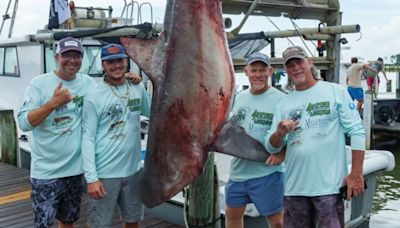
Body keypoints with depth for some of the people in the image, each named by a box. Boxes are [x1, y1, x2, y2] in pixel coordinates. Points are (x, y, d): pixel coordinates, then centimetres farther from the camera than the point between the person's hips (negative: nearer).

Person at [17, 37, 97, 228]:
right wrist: (53, 103, -26)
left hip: (76, 168, 4)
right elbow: (24, 123, -14)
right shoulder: (39, 83, -9)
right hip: (46, 172, -4)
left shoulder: (88, 83, 2)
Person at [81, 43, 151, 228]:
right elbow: (88, 138, -12)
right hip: (104, 174, -4)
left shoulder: (138, 89, 3)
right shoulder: (94, 97, -11)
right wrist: (91, 177, -16)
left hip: (132, 170, 5)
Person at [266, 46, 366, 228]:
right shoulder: (284, 104, 10)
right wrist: (279, 133, -14)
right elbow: (272, 147, 8)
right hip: (294, 186, 4)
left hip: (329, 185, -3)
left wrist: (356, 174, -9)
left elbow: (356, 132, -3)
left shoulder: (336, 91, 1)